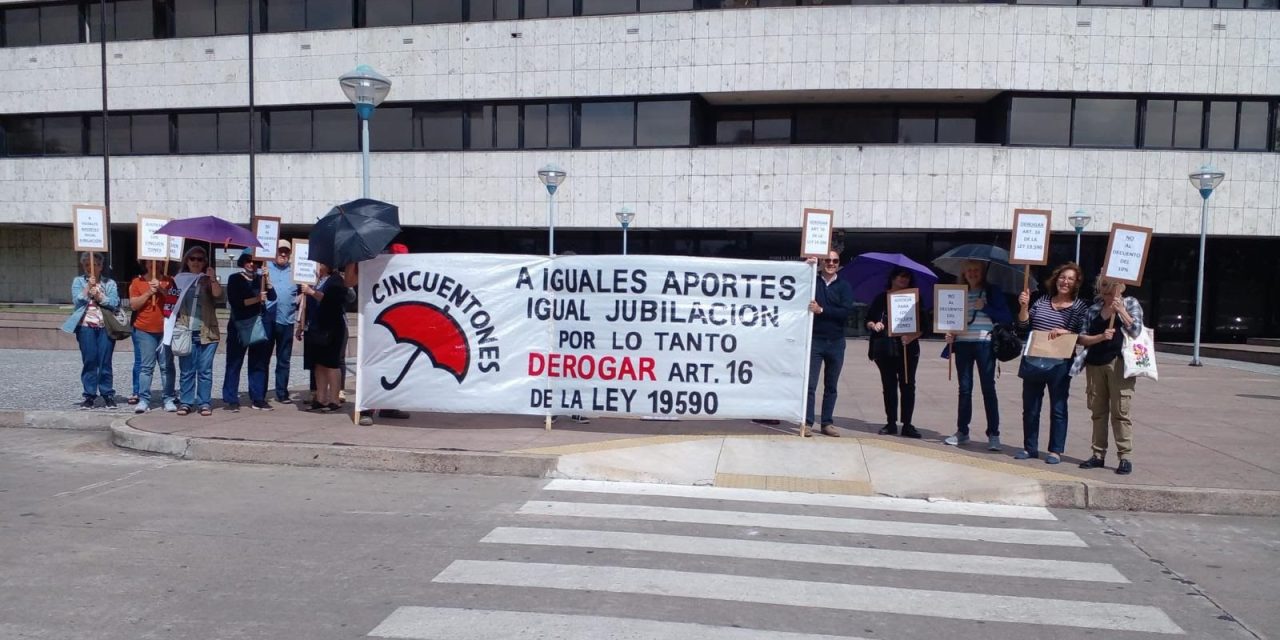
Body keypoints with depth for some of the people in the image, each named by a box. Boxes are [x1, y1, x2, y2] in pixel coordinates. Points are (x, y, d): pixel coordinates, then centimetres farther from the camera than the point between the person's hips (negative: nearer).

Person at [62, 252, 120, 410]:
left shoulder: (109, 283, 8)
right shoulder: (78, 281, 8)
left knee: (105, 361, 0)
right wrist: (88, 287, -13)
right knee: (89, 361, 1)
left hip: (105, 326, 0)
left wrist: (99, 296, -14)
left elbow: (114, 303, -3)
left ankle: (108, 395, 6)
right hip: (86, 326, 0)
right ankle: (90, 395, 7)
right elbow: (77, 300, -4)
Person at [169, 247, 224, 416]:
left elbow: (218, 295, -11)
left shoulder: (209, 280, 7)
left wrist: (213, 279, -23)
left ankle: (204, 403, 7)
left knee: (205, 370, 2)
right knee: (186, 370, 4)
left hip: (206, 332, -1)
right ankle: (185, 402, 9)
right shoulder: (179, 279, 11)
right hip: (185, 332, 1)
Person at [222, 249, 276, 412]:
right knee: (234, 363, -1)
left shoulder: (260, 279, 11)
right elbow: (234, 302, -9)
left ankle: (257, 399, 12)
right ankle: (231, 400, 3)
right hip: (239, 326, -3)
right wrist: (256, 299, -15)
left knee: (259, 363, 6)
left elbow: (272, 297, -2)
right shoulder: (235, 279, 2)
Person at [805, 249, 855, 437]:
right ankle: (807, 422, -1)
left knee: (831, 386, 10)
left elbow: (846, 311, -8)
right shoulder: (812, 282, 0)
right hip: (815, 339, -3)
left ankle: (827, 423, 17)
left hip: (836, 342, 3)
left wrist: (822, 310, -17)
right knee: (810, 384, -5)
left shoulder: (844, 286, 4)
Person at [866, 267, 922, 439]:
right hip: (885, 348, 1)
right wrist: (873, 325, -13)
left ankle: (907, 424, 0)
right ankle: (891, 423, 13)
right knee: (889, 386, 6)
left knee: (907, 385, -4)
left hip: (908, 348, -1)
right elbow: (868, 320, 10)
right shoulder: (881, 298, 9)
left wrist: (913, 336, -15)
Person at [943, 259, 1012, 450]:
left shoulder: (992, 291, 2)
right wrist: (950, 334, 0)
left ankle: (993, 434, 1)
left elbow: (1006, 318, -4)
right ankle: (962, 432, 14)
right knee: (964, 389, 8)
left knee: (988, 388, -3)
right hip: (962, 343, 4)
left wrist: (985, 307, -14)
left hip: (984, 343, -4)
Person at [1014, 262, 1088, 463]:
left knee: (1058, 408, 4)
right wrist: (1024, 306, -5)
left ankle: (1056, 451, 12)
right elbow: (1023, 327, 8)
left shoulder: (1079, 307, 0)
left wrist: (1065, 332, -20)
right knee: (1030, 407, 8)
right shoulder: (1042, 301, 10)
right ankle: (1029, 448, 18)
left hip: (1059, 363, -4)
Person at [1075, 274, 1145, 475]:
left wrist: (1121, 310, -15)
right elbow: (1082, 337, 8)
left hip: (1118, 362, -4)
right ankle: (1098, 454, 12)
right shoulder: (1093, 309, 14)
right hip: (1095, 363, 4)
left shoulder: (1130, 303, 6)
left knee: (1120, 411, -8)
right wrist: (1101, 336, -9)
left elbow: (1136, 331, -6)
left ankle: (1125, 456, -4)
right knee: (1098, 411, 7)